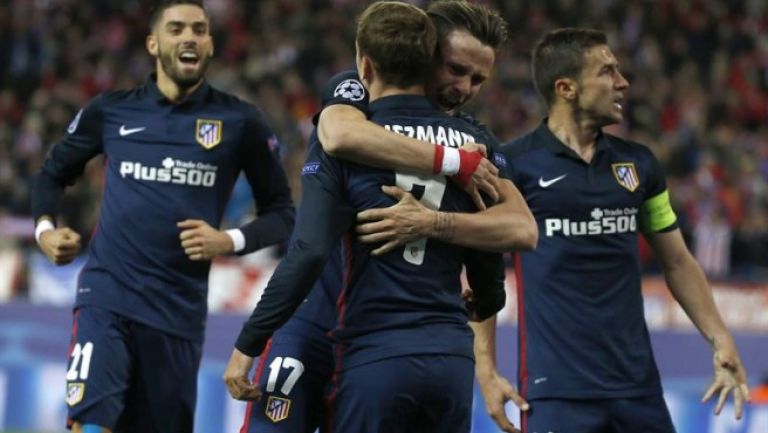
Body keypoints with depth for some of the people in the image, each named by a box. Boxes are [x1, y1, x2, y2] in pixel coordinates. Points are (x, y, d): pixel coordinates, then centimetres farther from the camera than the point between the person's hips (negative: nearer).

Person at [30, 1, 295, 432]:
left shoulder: (240, 122, 2)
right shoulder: (111, 111, 6)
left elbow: (281, 213, 7)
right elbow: (53, 173, 21)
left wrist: (231, 241, -11)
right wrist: (46, 229, 2)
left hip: (179, 311, 1)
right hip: (107, 298, -1)